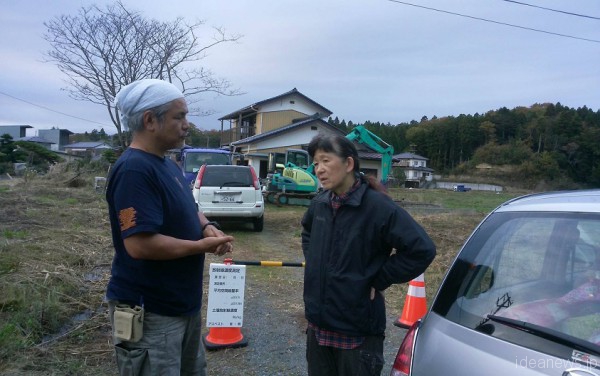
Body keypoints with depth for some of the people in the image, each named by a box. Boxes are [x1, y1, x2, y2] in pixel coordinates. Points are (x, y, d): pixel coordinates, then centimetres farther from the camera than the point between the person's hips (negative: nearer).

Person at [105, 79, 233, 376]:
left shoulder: (166, 164, 8)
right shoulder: (135, 169, -24)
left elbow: (187, 210, 19)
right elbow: (140, 244, -32)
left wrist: (207, 227, -4)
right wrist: (202, 246, -20)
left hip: (183, 304, 10)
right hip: (150, 314, -10)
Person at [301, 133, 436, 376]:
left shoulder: (377, 206, -18)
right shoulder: (319, 204, 2)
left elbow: (422, 250, -21)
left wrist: (379, 281, -15)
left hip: (358, 331, -6)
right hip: (317, 324, 6)